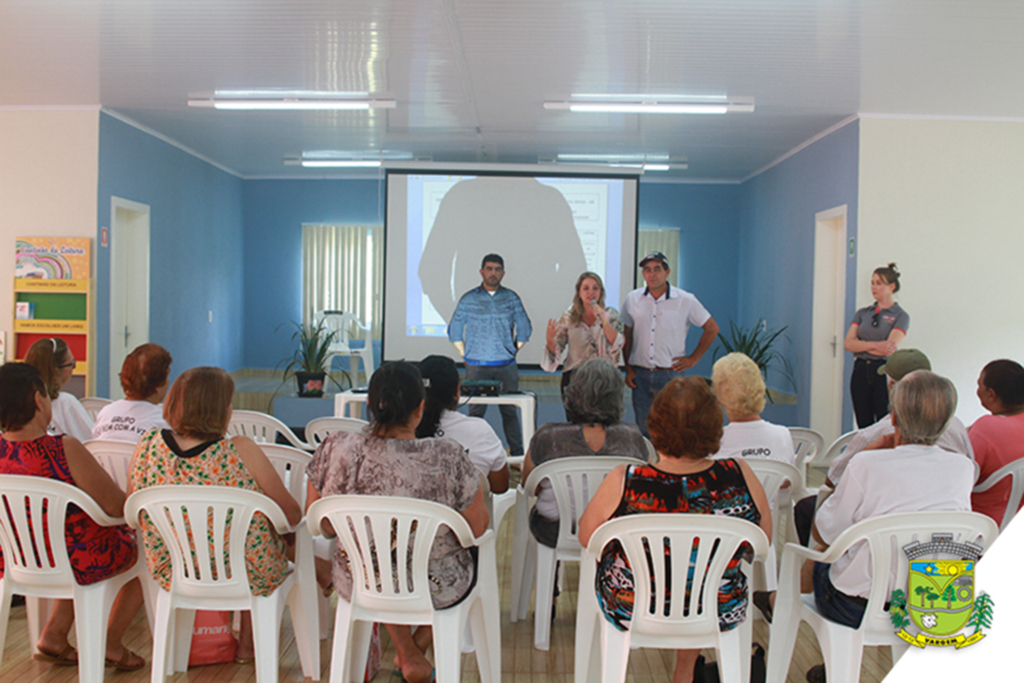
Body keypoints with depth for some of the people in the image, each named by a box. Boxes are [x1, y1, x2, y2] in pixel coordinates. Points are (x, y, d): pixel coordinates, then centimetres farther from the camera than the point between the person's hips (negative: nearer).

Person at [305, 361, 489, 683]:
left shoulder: (336, 450, -19)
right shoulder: (448, 457, -26)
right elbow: (476, 530, -13)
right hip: (436, 590, -2)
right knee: (471, 551, 31)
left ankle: (408, 656, 34)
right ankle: (418, 645, 31)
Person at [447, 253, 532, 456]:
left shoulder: (511, 298, 8)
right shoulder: (468, 299, 5)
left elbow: (524, 329, 14)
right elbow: (454, 331, 10)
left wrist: (512, 351, 8)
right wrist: (466, 355, 5)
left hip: (506, 367, 1)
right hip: (476, 366, -1)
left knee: (510, 411, 1)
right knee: (476, 411, -1)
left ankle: (518, 454, 7)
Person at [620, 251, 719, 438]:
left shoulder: (686, 300, -1)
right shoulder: (632, 299, 6)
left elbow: (712, 328, 8)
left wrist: (693, 359, 3)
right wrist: (628, 368, 5)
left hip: (671, 374, -2)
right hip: (640, 374, 2)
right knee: (643, 428, 7)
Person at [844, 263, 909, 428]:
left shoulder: (900, 316, 1)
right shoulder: (862, 313, 13)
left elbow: (890, 349, -13)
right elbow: (848, 343, 0)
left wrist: (860, 345, -4)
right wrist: (874, 345, -14)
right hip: (860, 371, 4)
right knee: (864, 426, 6)